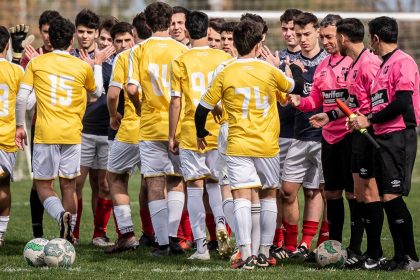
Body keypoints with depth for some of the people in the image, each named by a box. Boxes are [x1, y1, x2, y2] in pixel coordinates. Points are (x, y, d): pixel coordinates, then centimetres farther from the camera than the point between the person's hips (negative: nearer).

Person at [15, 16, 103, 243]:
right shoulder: (83, 67, 4)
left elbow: (22, 97, -3)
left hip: (45, 134, -2)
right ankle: (68, 236, 7)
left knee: (43, 186, 4)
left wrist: (20, 126, 8)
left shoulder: (36, 63, 0)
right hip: (72, 134, 2)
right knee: (68, 186, 10)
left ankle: (62, 215, -24)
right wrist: (97, 66, 37)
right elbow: (97, 92, 23)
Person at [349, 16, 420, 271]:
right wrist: (363, 120, 12)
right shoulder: (384, 65, 20)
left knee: (392, 197, -12)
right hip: (383, 139, 10)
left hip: (399, 136, -10)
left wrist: (369, 120, -12)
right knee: (387, 199, 8)